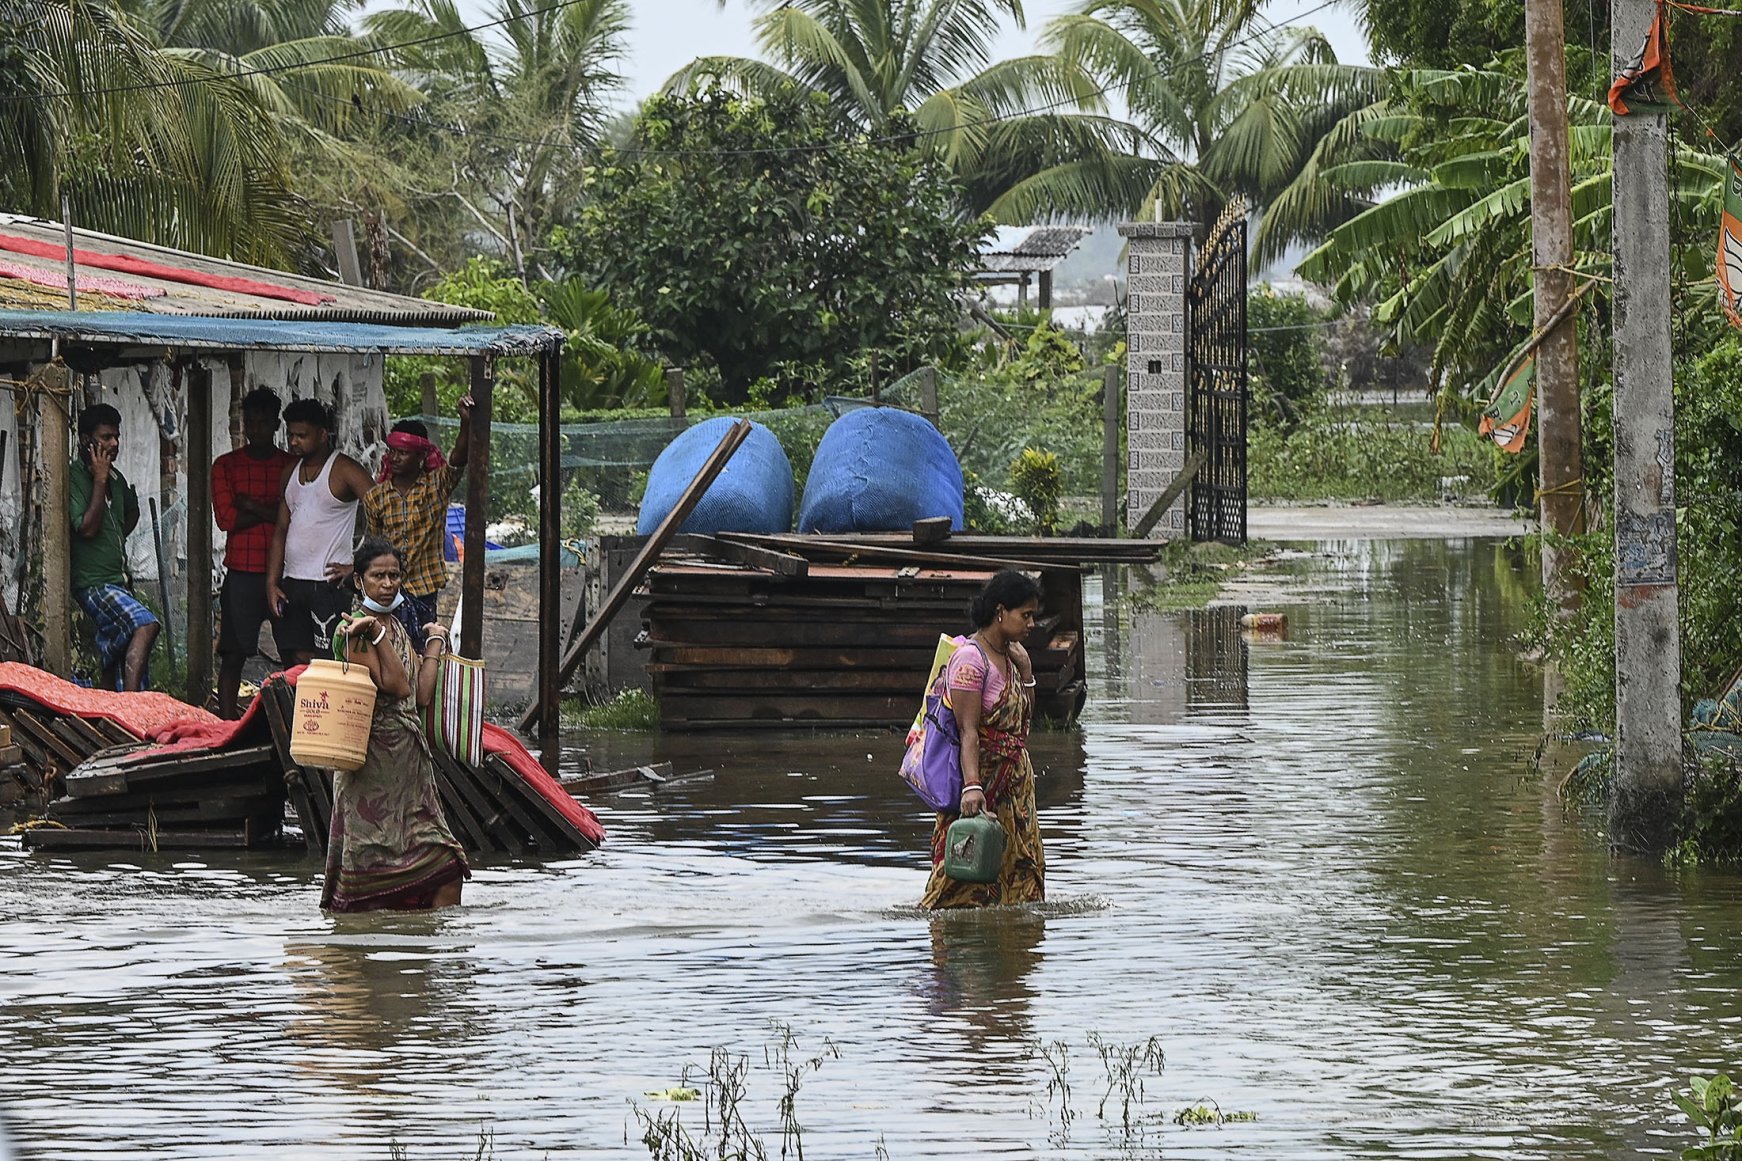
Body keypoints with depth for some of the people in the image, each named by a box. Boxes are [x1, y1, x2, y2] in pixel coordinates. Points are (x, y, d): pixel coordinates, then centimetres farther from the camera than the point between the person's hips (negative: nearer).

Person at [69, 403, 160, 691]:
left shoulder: (116, 478, 14)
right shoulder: (73, 477, -10)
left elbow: (131, 511, 35)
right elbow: (87, 527, -19)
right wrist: (100, 481, -16)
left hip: (118, 580, 9)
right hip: (93, 583, -9)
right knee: (146, 624, -29)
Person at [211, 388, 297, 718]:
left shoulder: (293, 466, 9)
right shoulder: (226, 465, 8)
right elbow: (226, 518, -4)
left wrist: (252, 506, -7)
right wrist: (273, 511, -6)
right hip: (242, 575, 0)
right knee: (233, 656, -1)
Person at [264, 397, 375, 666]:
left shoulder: (344, 470, -5)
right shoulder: (291, 472, 17)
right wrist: (272, 582, 9)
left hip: (329, 583, -7)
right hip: (292, 582, 7)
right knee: (297, 662, 3)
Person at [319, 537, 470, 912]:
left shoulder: (396, 628, 17)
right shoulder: (359, 629, -8)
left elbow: (422, 694, 9)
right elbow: (395, 685, -19)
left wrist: (435, 643, 17)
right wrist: (376, 633, -23)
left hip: (409, 753, 8)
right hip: (375, 752, -8)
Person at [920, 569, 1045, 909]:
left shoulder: (1007, 656, 11)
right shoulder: (971, 658, -16)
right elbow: (968, 731, -22)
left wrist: (1025, 668, 7)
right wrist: (972, 786, -32)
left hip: (1014, 778, 9)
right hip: (983, 774, -9)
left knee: (1021, 866, 7)